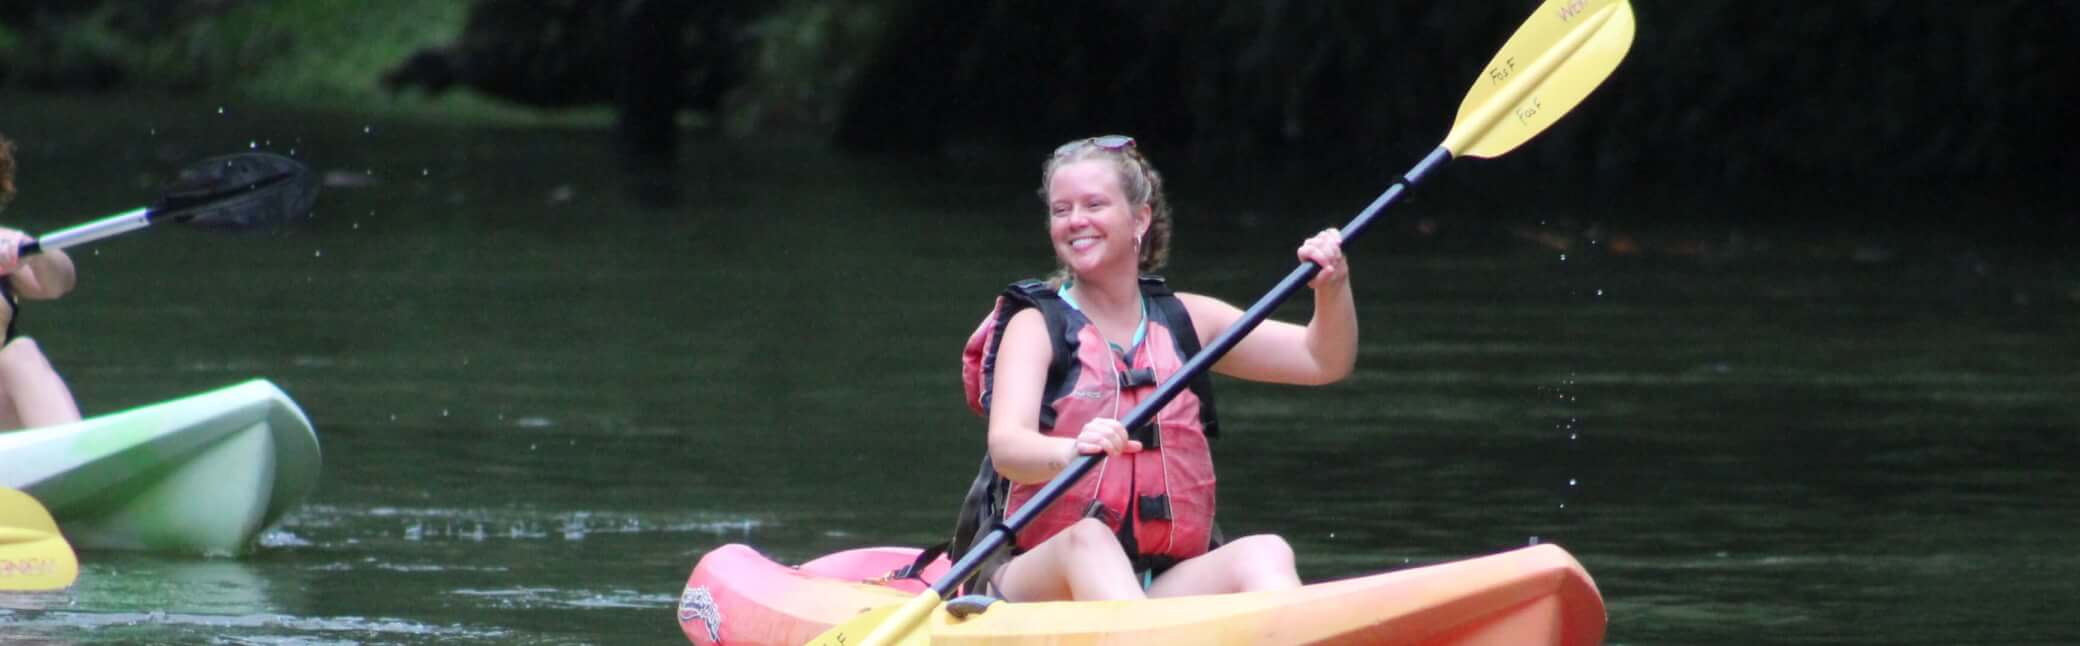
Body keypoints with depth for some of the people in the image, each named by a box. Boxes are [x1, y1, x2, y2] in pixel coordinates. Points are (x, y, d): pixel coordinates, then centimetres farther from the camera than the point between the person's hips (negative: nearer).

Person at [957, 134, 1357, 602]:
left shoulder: (1183, 320, 17)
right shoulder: (1036, 326, 4)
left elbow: (1323, 361, 16)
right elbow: (1005, 446, -15)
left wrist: (1332, 287, -5)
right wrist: (1071, 451, -38)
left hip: (1167, 588, 4)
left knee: (1264, 555, -25)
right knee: (1089, 539, -36)